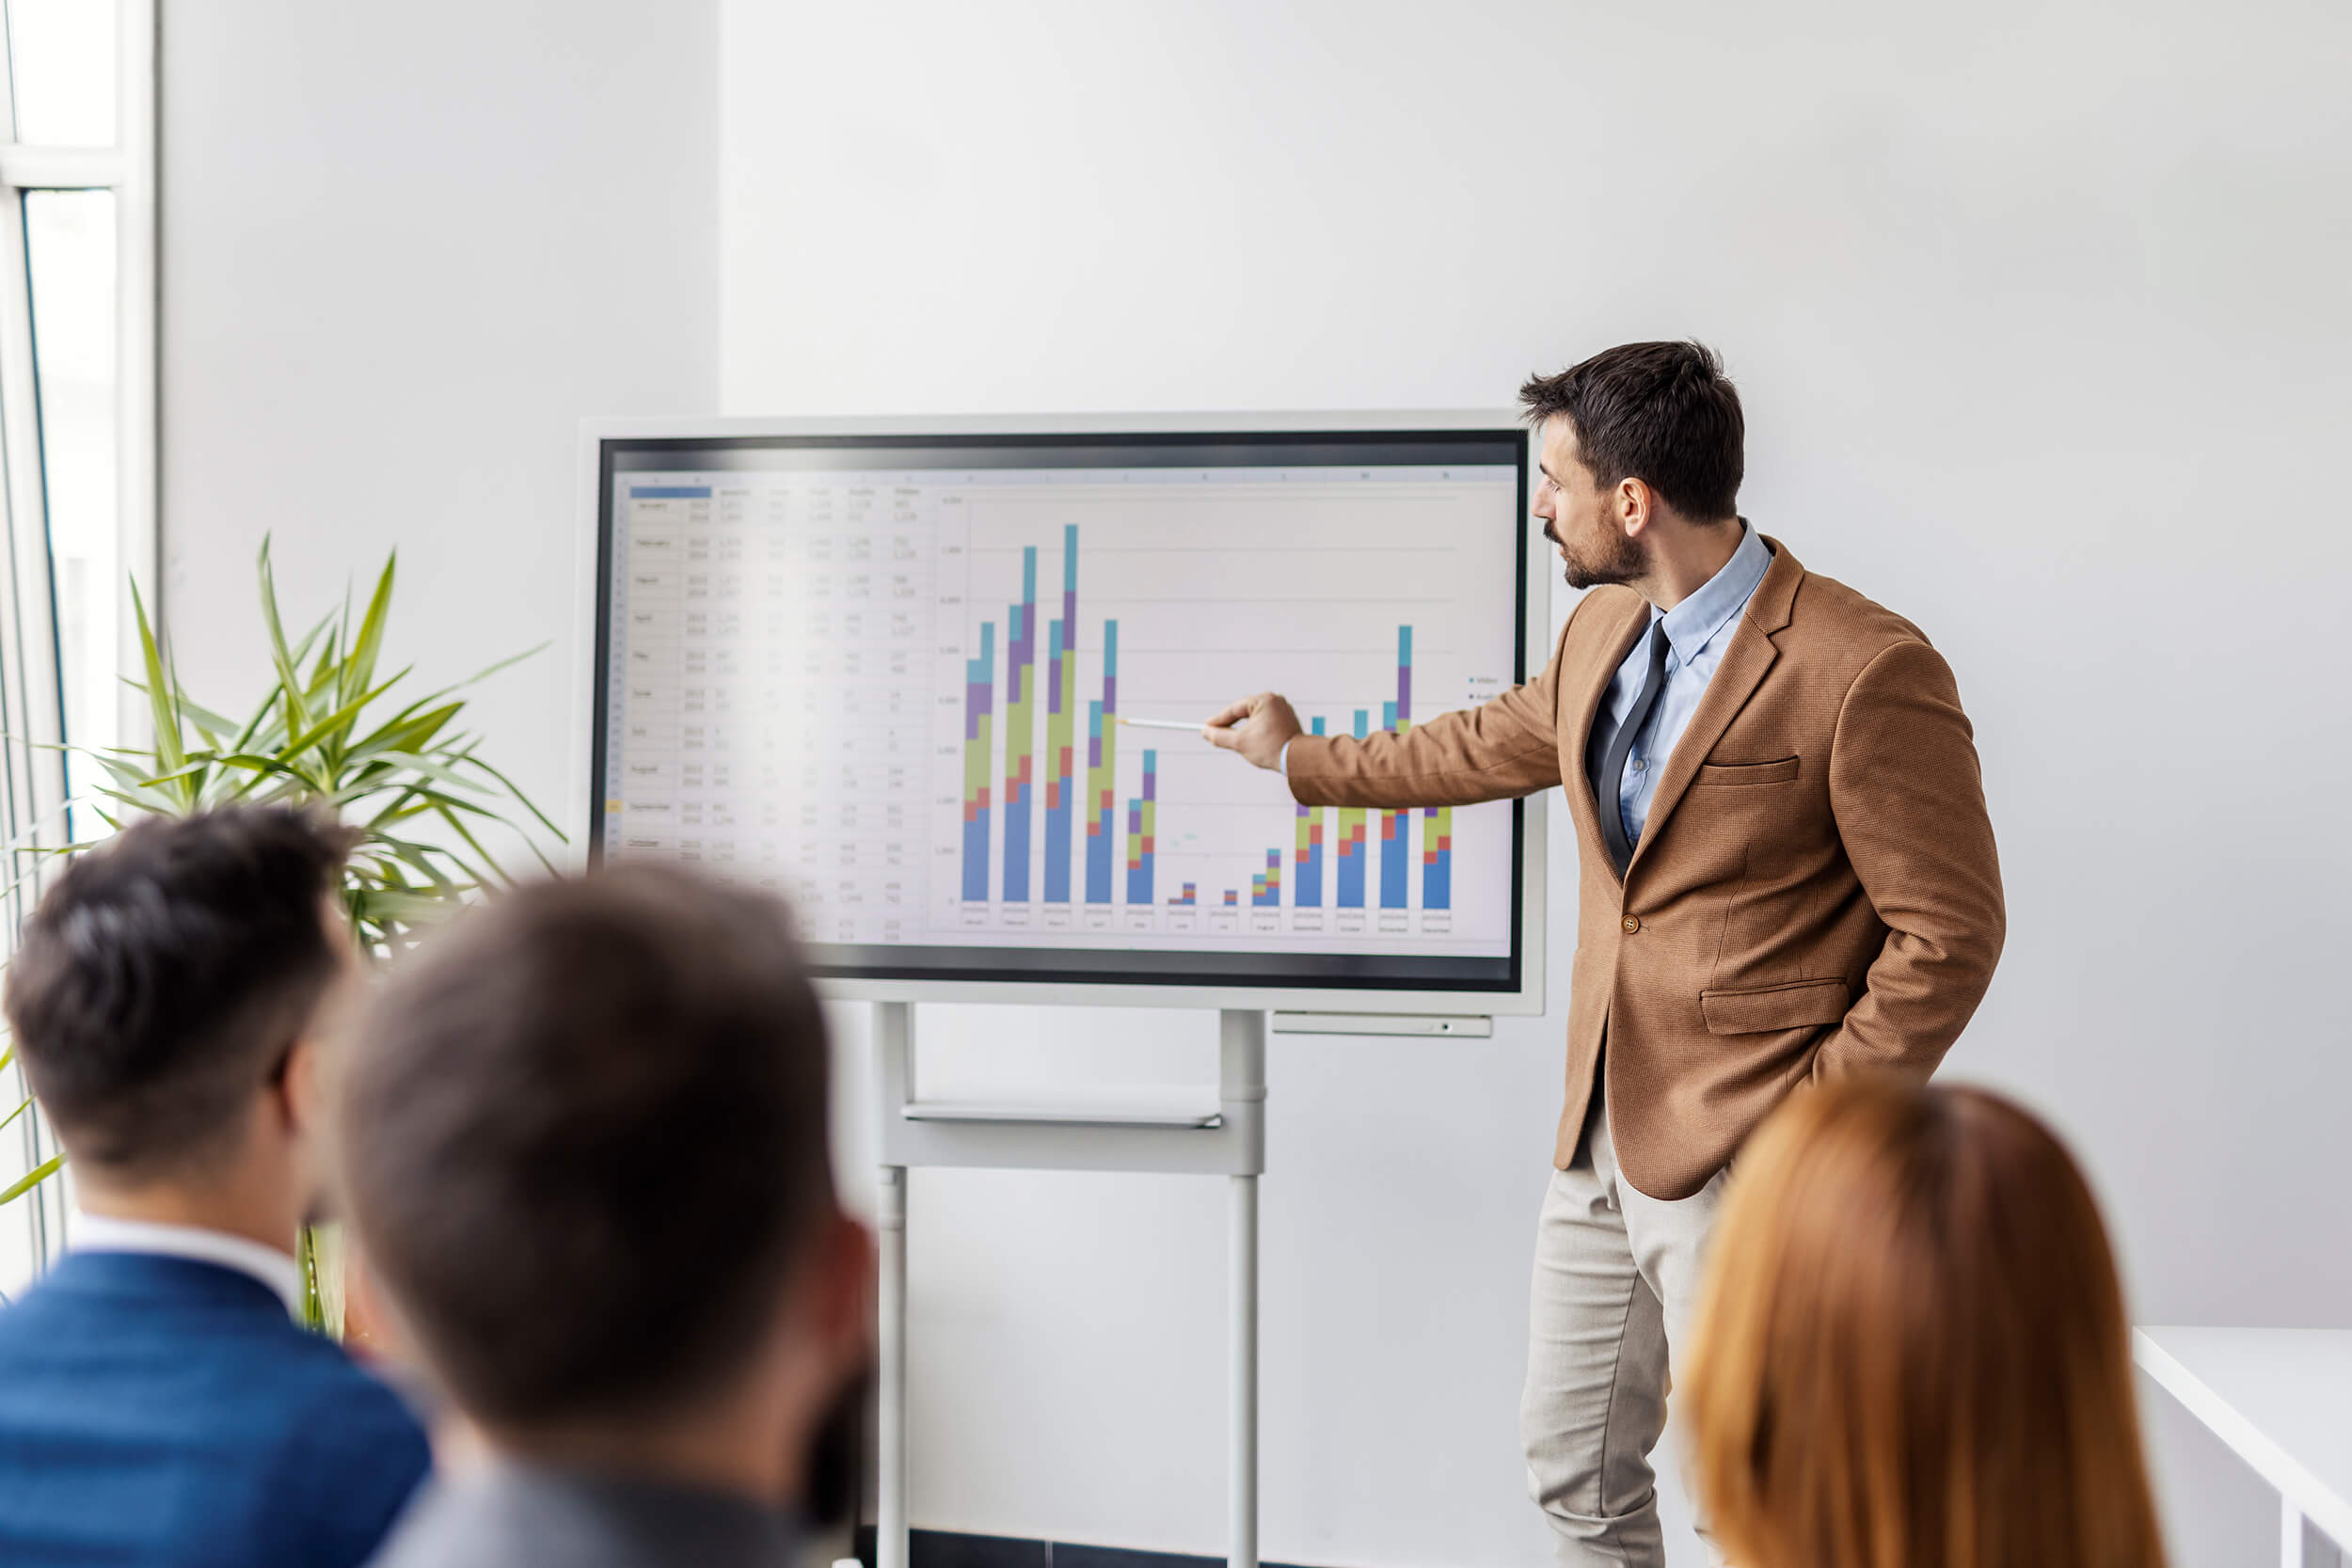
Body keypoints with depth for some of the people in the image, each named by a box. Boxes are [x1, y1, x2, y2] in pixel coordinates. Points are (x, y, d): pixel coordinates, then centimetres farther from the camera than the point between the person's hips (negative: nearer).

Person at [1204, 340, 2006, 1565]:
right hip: (1603, 1143, 8)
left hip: (1747, 1173, -8)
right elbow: (1495, 744, 27)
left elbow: (1947, 936, -15)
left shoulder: (1864, 671, -19)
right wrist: (1300, 760, 37)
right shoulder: (1603, 630, 8)